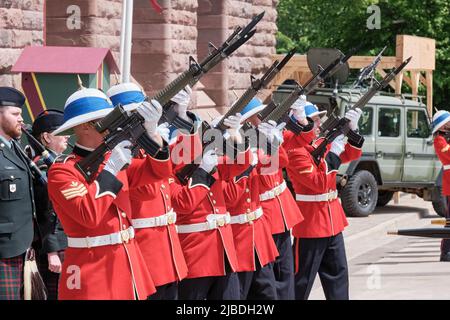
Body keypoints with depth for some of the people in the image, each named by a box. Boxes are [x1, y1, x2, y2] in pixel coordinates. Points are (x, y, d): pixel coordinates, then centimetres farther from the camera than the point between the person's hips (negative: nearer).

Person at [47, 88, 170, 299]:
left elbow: (158, 170, 8)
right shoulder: (62, 170, -11)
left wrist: (151, 131, -7)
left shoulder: (113, 159, 10)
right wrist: (111, 168, -20)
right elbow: (88, 215, -23)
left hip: (128, 264, 7)